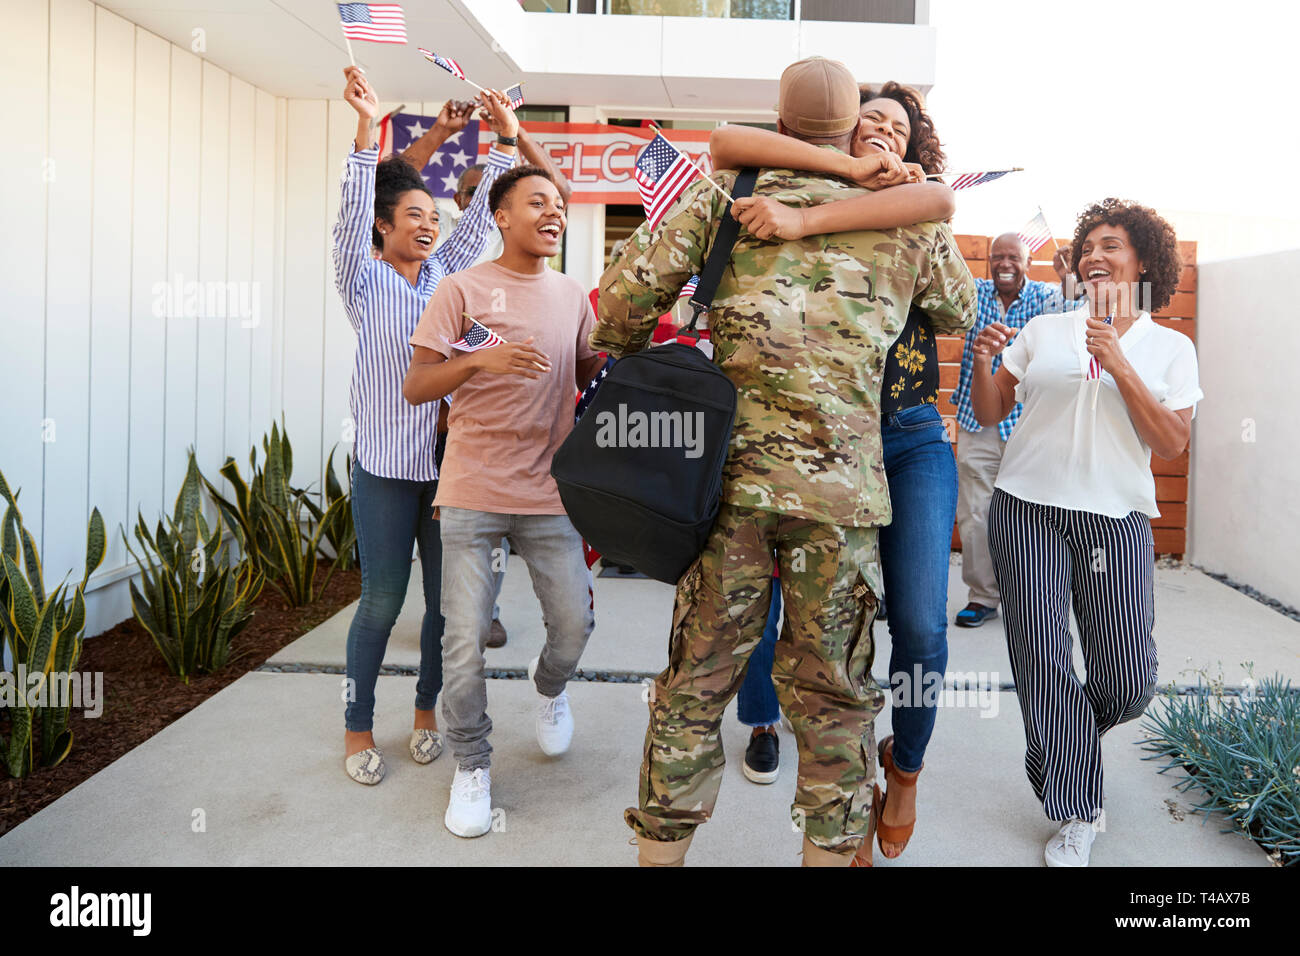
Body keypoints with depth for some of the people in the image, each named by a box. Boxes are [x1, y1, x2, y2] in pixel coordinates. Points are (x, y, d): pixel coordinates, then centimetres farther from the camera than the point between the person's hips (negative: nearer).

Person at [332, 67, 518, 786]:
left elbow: (482, 214, 9)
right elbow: (351, 214, -15)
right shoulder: (364, 281, 0)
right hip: (386, 463, -4)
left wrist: (504, 135, 2)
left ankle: (426, 710, 28)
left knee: (447, 597, 8)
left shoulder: (445, 272, 12)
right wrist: (366, 128, -25)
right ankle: (359, 727, 19)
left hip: (449, 457, 4)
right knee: (382, 600, 1)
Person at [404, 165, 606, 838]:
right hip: (473, 490, -3)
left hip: (548, 492, 4)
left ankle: (548, 685, 40)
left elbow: (589, 376, 21)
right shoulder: (464, 289, -3)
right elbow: (415, 387, -7)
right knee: (465, 640, -2)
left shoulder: (572, 296, 10)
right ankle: (472, 766, 21)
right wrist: (478, 360, -24)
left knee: (574, 624, 4)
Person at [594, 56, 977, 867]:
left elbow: (629, 285, -1)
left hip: (730, 472, 1)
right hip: (842, 486, 0)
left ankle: (662, 846, 23)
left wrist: (620, 372, 17)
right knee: (832, 694, 11)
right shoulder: (909, 219, 10)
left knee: (696, 680, 10)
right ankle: (830, 846, 24)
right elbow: (961, 313, 27)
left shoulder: (727, 193, 7)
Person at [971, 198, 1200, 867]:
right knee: (1044, 668, -1)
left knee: (1128, 685, 0)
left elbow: (1171, 444, -2)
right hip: (1027, 513, 0)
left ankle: (1066, 735, 34)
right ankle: (1076, 816, 15)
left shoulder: (1170, 347, 9)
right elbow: (989, 414, 10)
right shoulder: (1043, 332, 10)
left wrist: (1120, 367, -11)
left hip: (1116, 520, 0)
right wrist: (983, 361, -9)